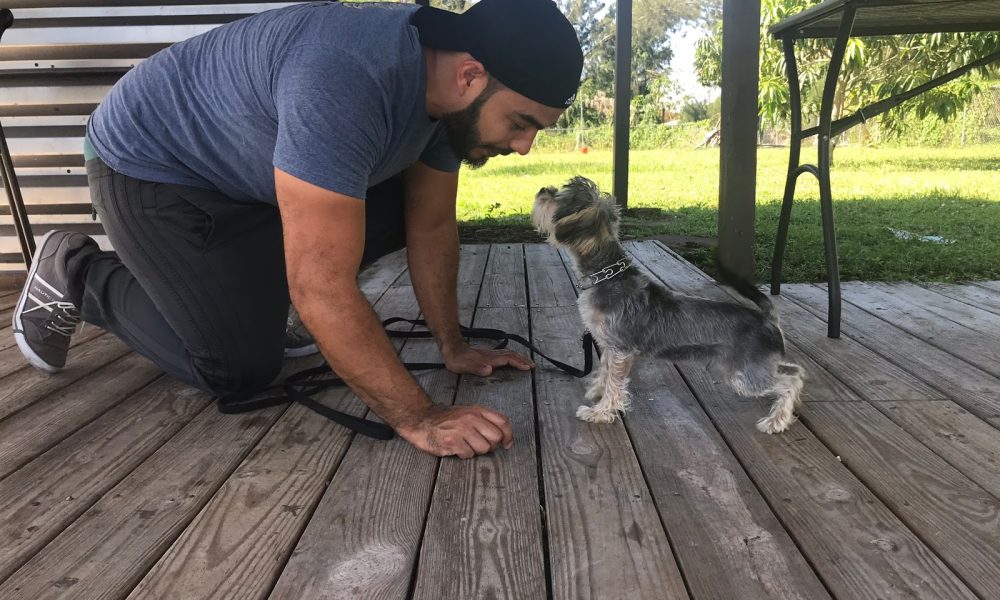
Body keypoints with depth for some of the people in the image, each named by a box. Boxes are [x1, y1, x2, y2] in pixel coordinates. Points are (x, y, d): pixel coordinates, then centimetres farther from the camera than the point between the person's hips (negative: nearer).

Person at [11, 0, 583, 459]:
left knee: (400, 213, -3)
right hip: (150, 162, -7)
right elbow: (322, 287, -40)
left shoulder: (446, 81, -12)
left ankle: (244, 284, 13)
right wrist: (418, 418, -34)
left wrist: (453, 346, -1)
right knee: (243, 367, -10)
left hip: (250, 168, 8)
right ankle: (78, 277, 12)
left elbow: (432, 226, -3)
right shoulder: (345, 83, -39)